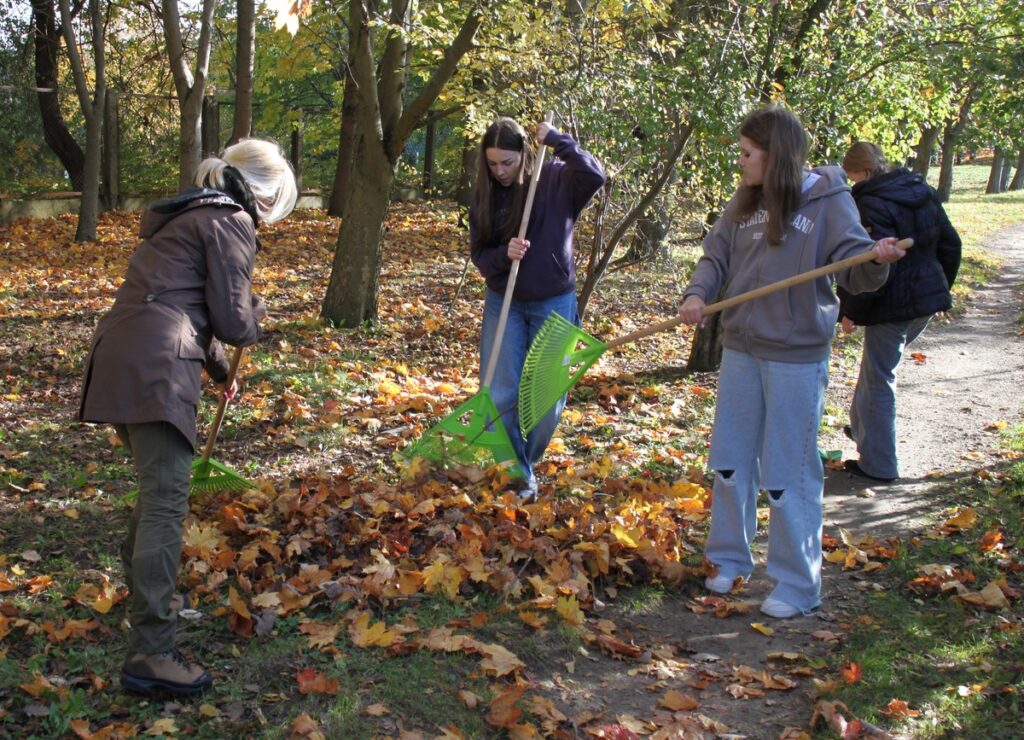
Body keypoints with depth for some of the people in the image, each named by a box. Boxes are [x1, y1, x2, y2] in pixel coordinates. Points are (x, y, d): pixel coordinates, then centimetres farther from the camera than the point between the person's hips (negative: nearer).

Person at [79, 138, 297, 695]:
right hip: (153, 369, -10)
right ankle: (150, 654, -12)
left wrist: (218, 369, 41)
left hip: (118, 358, 10)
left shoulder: (189, 216, 26)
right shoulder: (231, 223, -3)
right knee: (167, 500, -11)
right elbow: (233, 322, -7)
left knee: (159, 486, 24)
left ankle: (144, 594, 40)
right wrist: (257, 313, 16)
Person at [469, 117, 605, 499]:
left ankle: (525, 464, 26)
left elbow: (595, 175, -30)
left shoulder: (556, 181, -10)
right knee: (500, 394, -2)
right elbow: (479, 255, 0)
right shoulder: (485, 197, 0)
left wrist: (556, 139, -25)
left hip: (553, 303, -2)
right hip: (504, 303, 3)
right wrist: (504, 254, -21)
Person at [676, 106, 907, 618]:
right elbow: (716, 256, 5)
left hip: (796, 357, -6)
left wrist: (878, 260, -37)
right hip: (740, 349, 6)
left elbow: (853, 266, -14)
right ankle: (729, 559, 33)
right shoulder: (744, 204, 7)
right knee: (730, 460, 15)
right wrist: (697, 294, -15)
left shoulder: (828, 201, -9)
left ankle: (797, 585, 13)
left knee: (788, 474, -1)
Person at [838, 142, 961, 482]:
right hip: (928, 300, 9)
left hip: (891, 307, -9)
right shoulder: (924, 193, 7)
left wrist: (850, 311, -15)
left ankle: (878, 464, 10)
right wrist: (940, 287, 24)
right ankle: (862, 426, 41)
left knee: (878, 380, 3)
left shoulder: (873, 205, -20)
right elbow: (950, 245, 14)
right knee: (877, 368, 26)